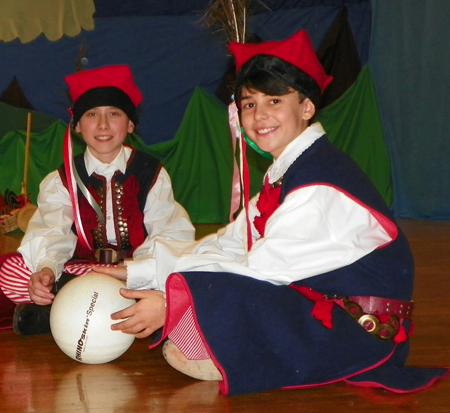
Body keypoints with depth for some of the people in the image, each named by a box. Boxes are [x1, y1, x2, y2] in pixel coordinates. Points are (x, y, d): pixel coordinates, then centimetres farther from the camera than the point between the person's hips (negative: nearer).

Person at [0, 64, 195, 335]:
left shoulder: (152, 173, 4)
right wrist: (46, 269, -35)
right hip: (79, 272, 1)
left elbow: (171, 232, -10)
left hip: (139, 275, -1)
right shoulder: (62, 180, 7)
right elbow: (52, 233, -11)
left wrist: (131, 271, -31)